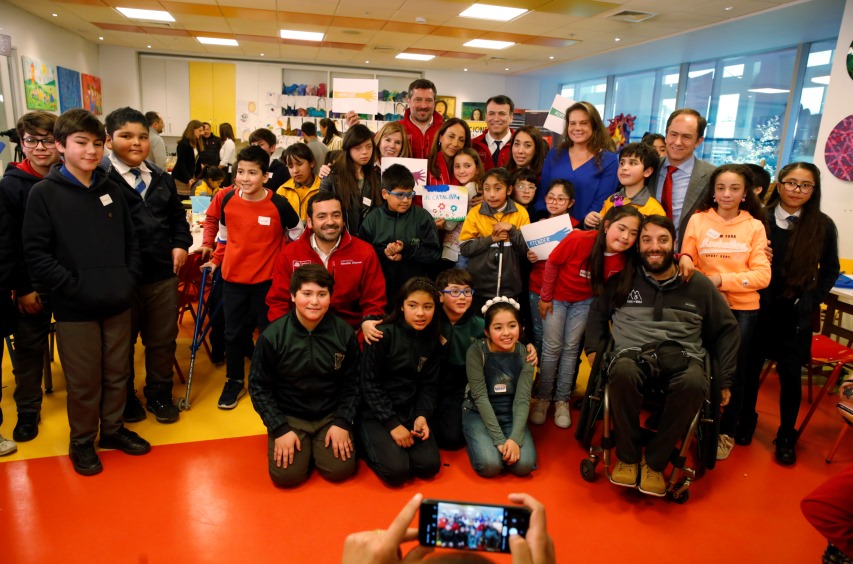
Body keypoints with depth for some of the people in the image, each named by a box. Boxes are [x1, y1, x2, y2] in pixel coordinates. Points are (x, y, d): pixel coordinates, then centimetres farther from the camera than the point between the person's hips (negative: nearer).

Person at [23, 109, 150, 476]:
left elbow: (130, 241, 14)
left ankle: (113, 428, 35)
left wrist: (129, 279, 2)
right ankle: (82, 441, 28)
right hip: (75, 309, -4)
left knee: (117, 374, 15)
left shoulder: (110, 190, 8)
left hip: (118, 304, 4)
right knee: (83, 382, 7)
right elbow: (36, 255, -10)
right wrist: (76, 288, -16)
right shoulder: (44, 193, -6)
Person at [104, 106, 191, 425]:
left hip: (163, 274, 5)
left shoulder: (162, 179, 12)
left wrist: (180, 244, 5)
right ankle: (125, 398, 33)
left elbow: (177, 215, 21)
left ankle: (159, 395, 33)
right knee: (122, 342, 14)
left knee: (163, 339, 15)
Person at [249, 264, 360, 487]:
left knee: (340, 470, -14)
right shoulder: (272, 336, -13)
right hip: (288, 416, -1)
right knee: (286, 476, -16)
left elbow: (352, 383, 0)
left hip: (331, 415, 1)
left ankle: (317, 447, 18)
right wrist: (280, 429, -12)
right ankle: (304, 447, 16)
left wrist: (342, 422, -9)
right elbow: (259, 387, -5)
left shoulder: (344, 332, -10)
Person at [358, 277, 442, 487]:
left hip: (410, 412, 5)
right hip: (375, 413, -5)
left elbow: (428, 385, 6)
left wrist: (422, 416, -12)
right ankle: (370, 445, 10)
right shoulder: (383, 334, -15)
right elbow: (369, 384, -14)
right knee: (397, 471, -21)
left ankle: (391, 446, 13)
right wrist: (392, 423, -18)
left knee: (429, 466, -13)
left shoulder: (432, 341, 2)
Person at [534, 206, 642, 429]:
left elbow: (608, 287, -6)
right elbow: (552, 264, -19)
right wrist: (545, 297, -11)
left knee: (571, 348, 8)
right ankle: (543, 398, 17)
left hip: (585, 301, 2)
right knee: (552, 348, 3)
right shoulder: (578, 240, -33)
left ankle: (562, 400, 21)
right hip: (557, 297, -2)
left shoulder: (623, 260, -24)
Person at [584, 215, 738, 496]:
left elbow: (726, 329, 19)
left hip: (683, 357, 0)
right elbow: (597, 312, 24)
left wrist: (725, 380, 12)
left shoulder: (698, 284, 14)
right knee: (623, 372, -38)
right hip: (633, 352, 0)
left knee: (695, 384, -37)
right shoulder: (623, 280, 14)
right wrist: (594, 349, 10)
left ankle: (654, 461, -14)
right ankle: (627, 456, -14)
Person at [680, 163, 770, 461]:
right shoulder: (698, 220, -2)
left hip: (742, 308, 0)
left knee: (732, 373, 9)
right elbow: (686, 261, 2)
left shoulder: (755, 226, -3)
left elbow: (763, 275, -8)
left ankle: (726, 432, 27)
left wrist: (723, 279, -19)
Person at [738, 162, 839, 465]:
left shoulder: (823, 226, -1)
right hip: (759, 309, 0)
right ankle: (746, 422, 30)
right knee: (750, 367, 9)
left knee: (790, 375, 5)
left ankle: (786, 437, 23)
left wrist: (809, 301, -4)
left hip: (796, 314, 0)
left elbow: (830, 271, 6)